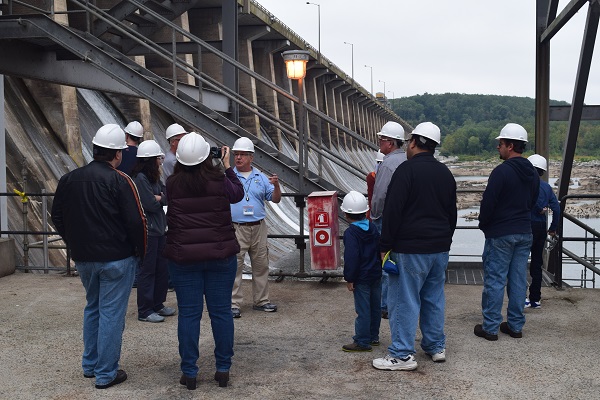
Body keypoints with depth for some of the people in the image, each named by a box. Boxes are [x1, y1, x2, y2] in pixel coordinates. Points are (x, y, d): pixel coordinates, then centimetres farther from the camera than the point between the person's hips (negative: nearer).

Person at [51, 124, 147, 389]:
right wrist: (140, 251, -2)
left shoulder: (69, 180, 5)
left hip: (83, 258, 6)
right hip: (116, 258, -6)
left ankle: (90, 365, 30)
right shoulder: (119, 181, -14)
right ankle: (106, 374, 8)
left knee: (92, 308, 22)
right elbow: (136, 221, -17)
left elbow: (57, 217, 13)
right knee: (111, 313, 2)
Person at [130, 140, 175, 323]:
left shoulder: (154, 178, 14)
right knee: (147, 271, -2)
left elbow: (169, 196, 8)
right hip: (147, 231, -9)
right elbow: (151, 204, -18)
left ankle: (158, 304, 25)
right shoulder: (139, 179, -15)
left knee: (163, 269, 13)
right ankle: (145, 311, 6)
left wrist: (158, 197, -8)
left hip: (159, 229, 9)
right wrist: (162, 198, -1)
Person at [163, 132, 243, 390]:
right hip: (220, 254, 0)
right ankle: (223, 369, 15)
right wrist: (227, 167, 23)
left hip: (183, 257, 0)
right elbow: (238, 194, 15)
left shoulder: (172, 184, -5)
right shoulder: (219, 180, -7)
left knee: (188, 314, 5)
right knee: (221, 311, 8)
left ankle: (189, 372, 11)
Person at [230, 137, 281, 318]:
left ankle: (261, 300, 22)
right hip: (236, 228, -4)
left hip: (258, 228, 4)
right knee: (234, 266, -6)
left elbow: (275, 199, 9)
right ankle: (233, 304, 0)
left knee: (261, 265, 10)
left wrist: (276, 185, -8)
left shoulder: (260, 177, 11)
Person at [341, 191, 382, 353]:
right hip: (376, 274, 8)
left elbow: (351, 258, -21)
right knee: (375, 306, 15)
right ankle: (373, 336, 28)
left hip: (361, 278, -8)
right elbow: (380, 250, 15)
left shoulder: (351, 233, -16)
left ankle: (362, 342, 4)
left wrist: (349, 279, -14)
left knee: (362, 309, -2)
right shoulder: (373, 228, 7)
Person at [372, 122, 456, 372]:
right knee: (434, 297, 16)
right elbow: (452, 213, 20)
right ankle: (436, 347, 24)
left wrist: (386, 246, -10)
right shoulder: (445, 173, 14)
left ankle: (403, 355, 0)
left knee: (404, 299, -3)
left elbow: (392, 211, -16)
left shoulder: (407, 169, -12)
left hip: (411, 249, -8)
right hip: (440, 248, 8)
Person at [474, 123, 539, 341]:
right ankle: (515, 325, 18)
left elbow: (488, 203, -15)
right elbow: (533, 202, 16)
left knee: (495, 281, -1)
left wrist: (484, 225, 1)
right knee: (518, 280, 11)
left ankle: (490, 327, 4)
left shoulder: (502, 171, -17)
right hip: (524, 233, 7)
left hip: (500, 234, -7)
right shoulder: (532, 173, 8)